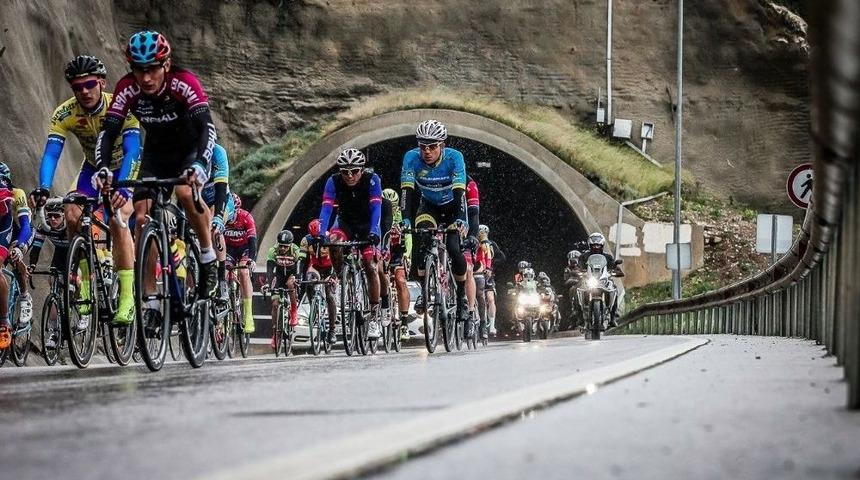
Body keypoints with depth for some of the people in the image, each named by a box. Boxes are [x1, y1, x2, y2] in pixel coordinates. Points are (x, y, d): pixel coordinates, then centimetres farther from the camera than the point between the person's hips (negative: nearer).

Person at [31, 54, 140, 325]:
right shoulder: (64, 114, -23)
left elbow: (132, 152, -41)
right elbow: (51, 154, -30)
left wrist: (121, 187, -57)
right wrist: (43, 188, -48)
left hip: (126, 169, -4)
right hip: (93, 168, 4)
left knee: (117, 220, -27)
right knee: (72, 216, -19)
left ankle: (127, 298, -27)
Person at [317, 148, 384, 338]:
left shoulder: (372, 180, -25)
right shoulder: (334, 182, -21)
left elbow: (376, 208, -33)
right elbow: (326, 208, -29)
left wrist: (373, 232, -48)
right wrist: (321, 234, -44)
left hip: (367, 225, -1)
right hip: (346, 224, 2)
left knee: (370, 265, -18)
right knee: (333, 241, -32)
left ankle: (374, 317, -12)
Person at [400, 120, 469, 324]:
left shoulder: (454, 158, -30)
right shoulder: (411, 158, -26)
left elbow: (459, 192, -38)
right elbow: (407, 191, -32)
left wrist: (460, 219, -53)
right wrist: (405, 219, -46)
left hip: (452, 206, -1)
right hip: (428, 206, 2)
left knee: (454, 249, -19)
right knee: (425, 242, -25)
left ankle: (462, 297, 0)